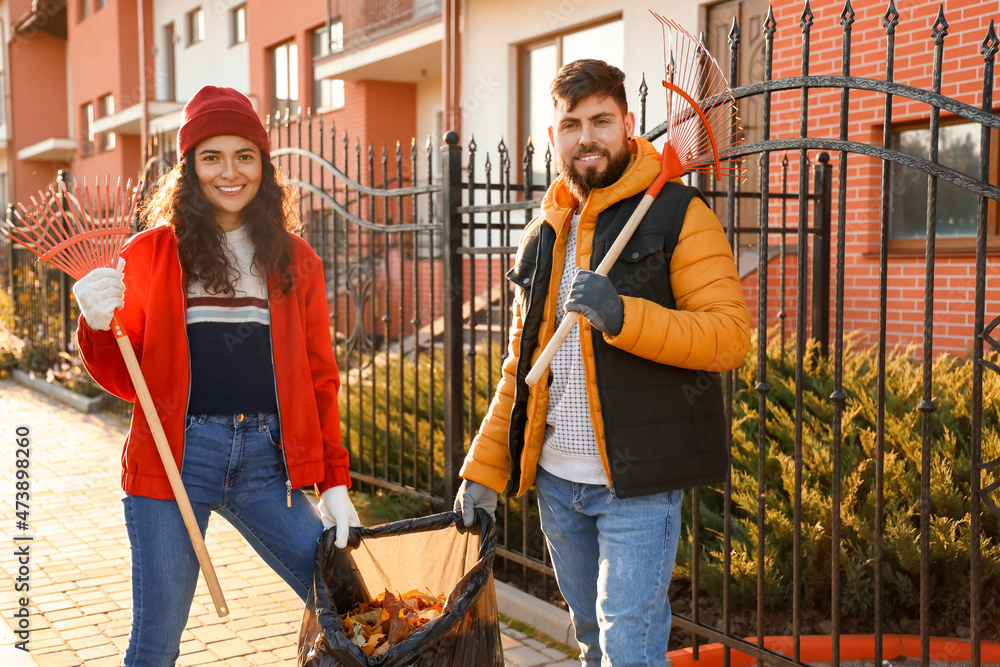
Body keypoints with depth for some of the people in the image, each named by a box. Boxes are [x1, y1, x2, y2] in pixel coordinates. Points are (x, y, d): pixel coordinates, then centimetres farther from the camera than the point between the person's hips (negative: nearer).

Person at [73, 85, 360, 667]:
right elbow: (126, 381, 7)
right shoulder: (150, 253, 4)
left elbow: (320, 377, 10)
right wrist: (98, 327, -14)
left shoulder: (296, 261, 8)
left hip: (266, 460, 2)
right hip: (176, 457, -1)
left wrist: (334, 482, 4)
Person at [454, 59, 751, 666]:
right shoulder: (544, 234, 13)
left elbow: (731, 334, -15)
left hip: (638, 480, -6)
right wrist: (485, 467, 12)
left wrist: (625, 317, -28)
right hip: (556, 480, 6)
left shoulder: (677, 215, -6)